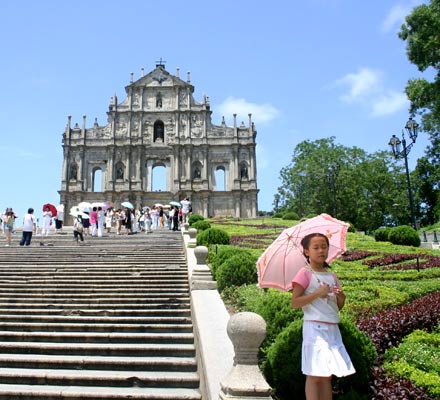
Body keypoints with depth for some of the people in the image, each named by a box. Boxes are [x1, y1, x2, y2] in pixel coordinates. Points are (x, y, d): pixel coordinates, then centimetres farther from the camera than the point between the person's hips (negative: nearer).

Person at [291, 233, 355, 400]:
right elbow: (294, 302, -11)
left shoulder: (332, 276, 15)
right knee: (314, 375, -6)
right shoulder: (305, 273, -4)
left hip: (333, 329, 6)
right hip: (314, 328, -6)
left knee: (327, 375, 9)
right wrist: (318, 293, -18)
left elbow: (339, 306, 17)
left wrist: (341, 297, -5)